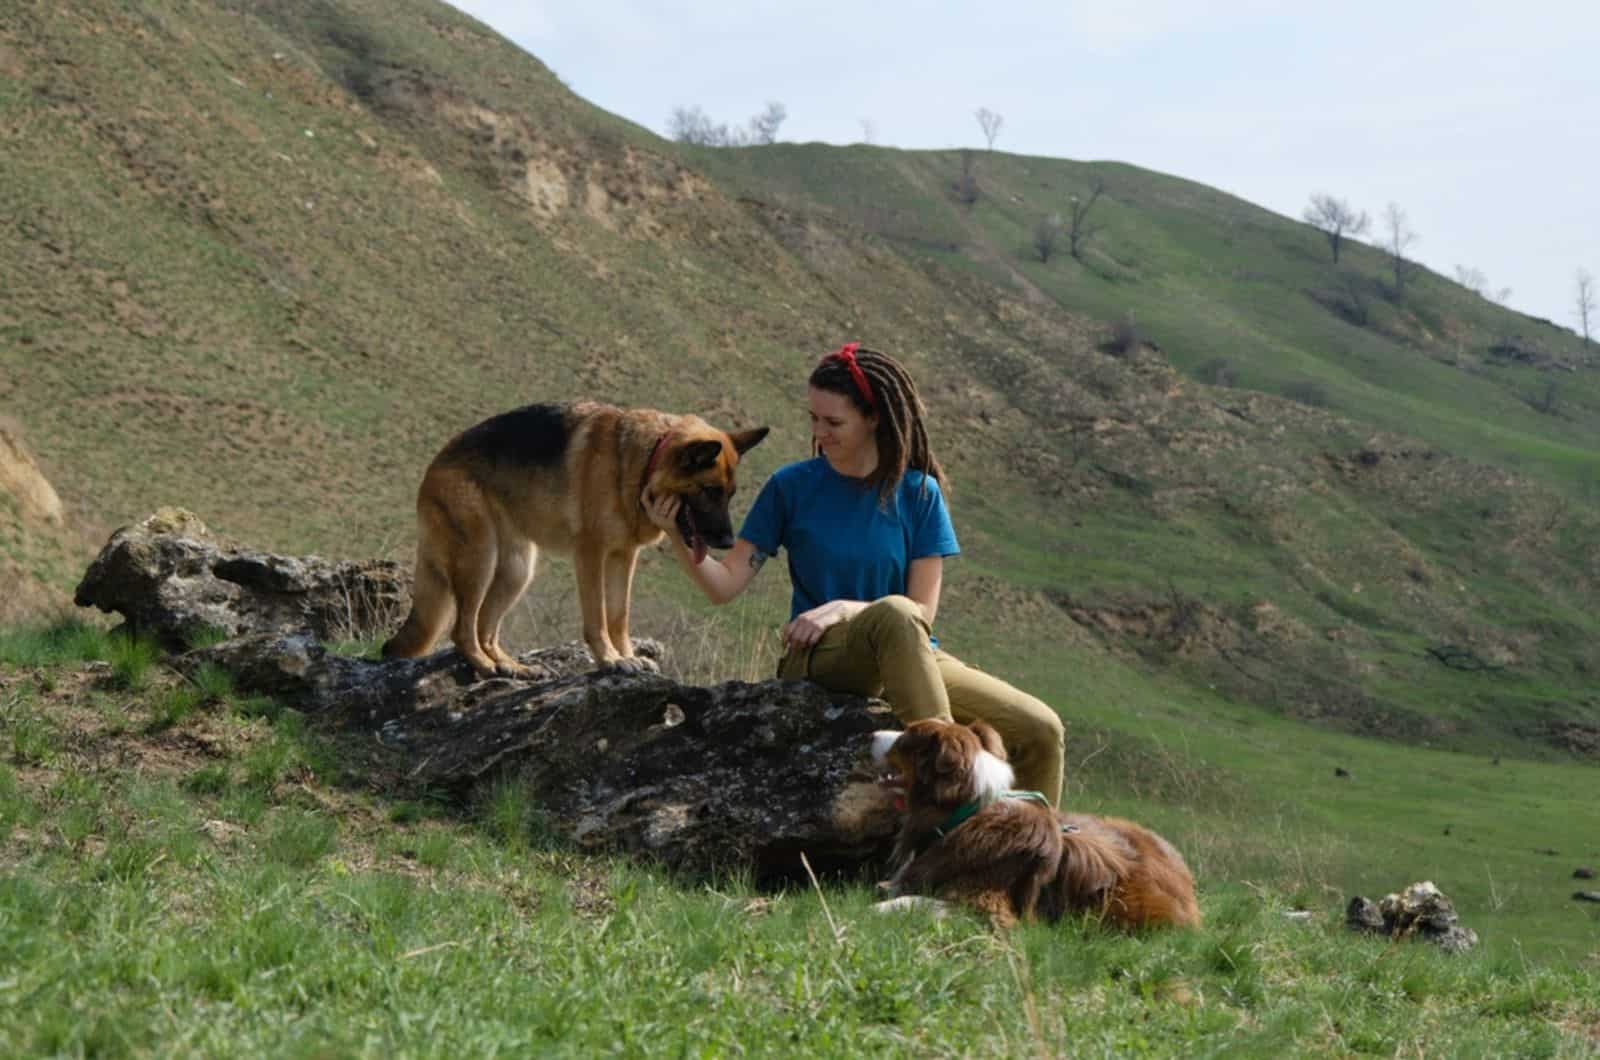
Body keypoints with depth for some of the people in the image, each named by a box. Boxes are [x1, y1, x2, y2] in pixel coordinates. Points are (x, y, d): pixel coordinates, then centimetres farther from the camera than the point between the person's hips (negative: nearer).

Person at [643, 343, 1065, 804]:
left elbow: (924, 611, -3)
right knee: (896, 614, -38)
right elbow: (724, 584, -2)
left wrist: (845, 609, -18)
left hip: (913, 659, 3)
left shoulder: (919, 492, 2)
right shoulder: (792, 487, 1)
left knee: (1041, 730, -16)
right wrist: (677, 534, -20)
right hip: (819, 657, -3)